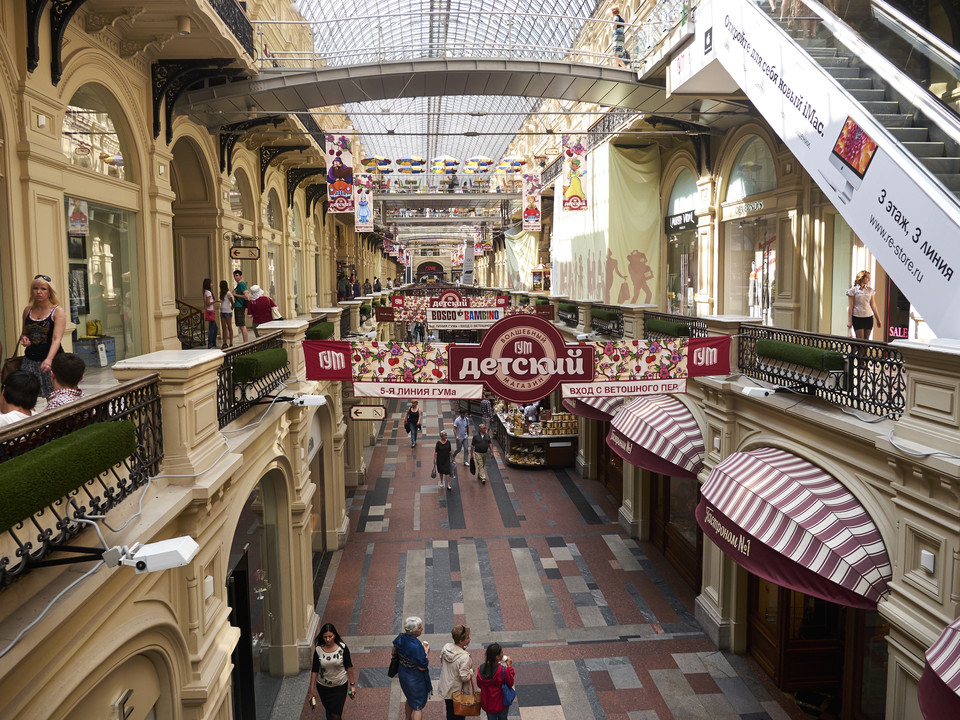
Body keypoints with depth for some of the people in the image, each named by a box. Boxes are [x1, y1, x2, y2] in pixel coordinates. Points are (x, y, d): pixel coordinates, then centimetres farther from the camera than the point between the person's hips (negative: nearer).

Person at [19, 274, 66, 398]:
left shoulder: (57, 311, -6)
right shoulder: (28, 310, 9)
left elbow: (57, 338, -17)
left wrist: (48, 359, -32)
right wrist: (24, 339, -1)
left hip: (51, 359, -4)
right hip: (30, 360, 5)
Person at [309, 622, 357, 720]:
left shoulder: (342, 647, -15)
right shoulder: (318, 650, -13)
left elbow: (349, 666, -6)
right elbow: (314, 670, -6)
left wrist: (352, 684, -4)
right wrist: (312, 689, -6)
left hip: (340, 686, -2)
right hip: (323, 686, 2)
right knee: (329, 712, 19)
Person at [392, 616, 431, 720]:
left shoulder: (400, 638, -12)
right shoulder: (415, 646, -35)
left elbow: (394, 652, 7)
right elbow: (422, 667, -27)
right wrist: (426, 652, -15)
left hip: (403, 674, 8)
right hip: (415, 679, -8)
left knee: (410, 699, 31)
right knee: (418, 705, 11)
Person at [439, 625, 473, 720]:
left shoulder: (446, 648, -12)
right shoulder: (464, 657, -32)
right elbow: (464, 677, -28)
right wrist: (471, 671, -10)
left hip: (446, 688, 6)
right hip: (458, 691, -6)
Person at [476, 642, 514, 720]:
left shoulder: (481, 669, -19)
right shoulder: (503, 671, -31)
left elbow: (479, 685, -2)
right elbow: (510, 684, -14)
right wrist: (509, 666, -14)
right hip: (501, 703, -3)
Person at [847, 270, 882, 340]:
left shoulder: (870, 290, 10)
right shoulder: (853, 290, -3)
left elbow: (873, 306, 14)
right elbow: (850, 307, -4)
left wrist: (878, 319, 13)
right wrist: (849, 321, -8)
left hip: (868, 317, 4)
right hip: (857, 317, -4)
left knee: (866, 340, 4)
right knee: (860, 340, -7)